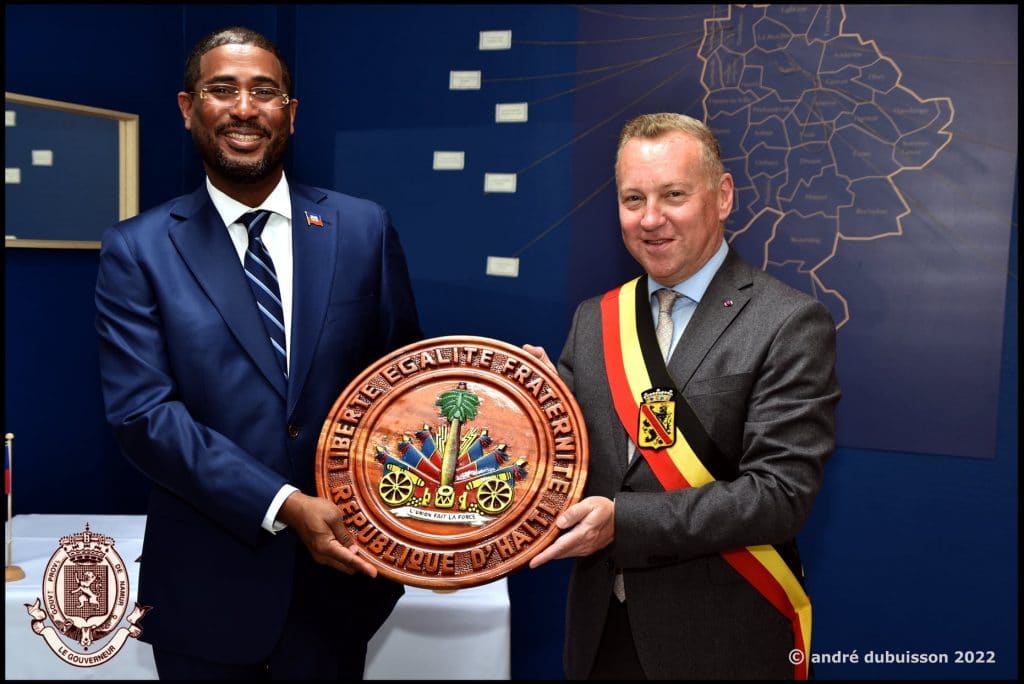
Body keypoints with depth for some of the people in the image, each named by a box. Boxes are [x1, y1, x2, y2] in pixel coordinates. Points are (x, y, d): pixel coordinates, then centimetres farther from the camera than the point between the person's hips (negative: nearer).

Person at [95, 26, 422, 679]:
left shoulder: (364, 228, 0)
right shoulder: (138, 250, -4)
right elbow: (142, 413, -10)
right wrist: (284, 506, -19)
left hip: (339, 575, 1)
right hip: (206, 593, -1)